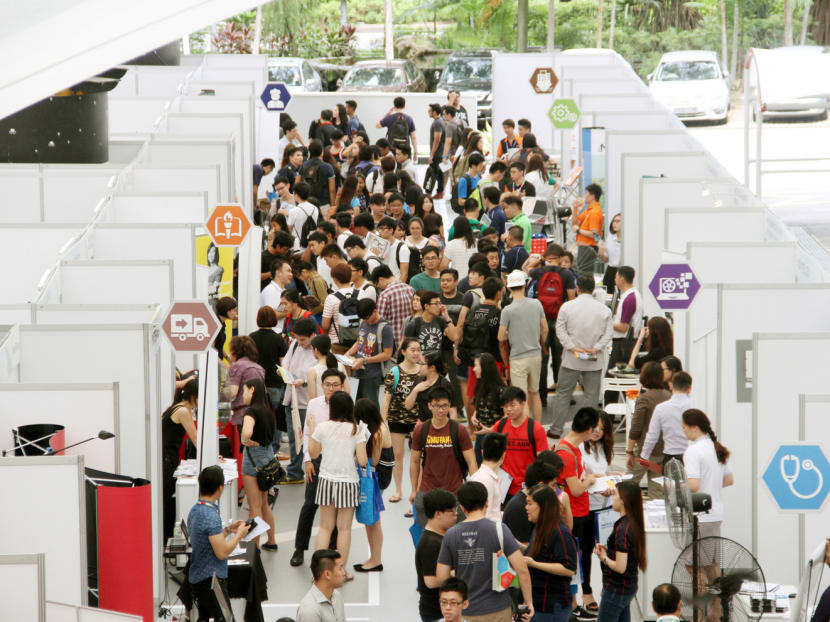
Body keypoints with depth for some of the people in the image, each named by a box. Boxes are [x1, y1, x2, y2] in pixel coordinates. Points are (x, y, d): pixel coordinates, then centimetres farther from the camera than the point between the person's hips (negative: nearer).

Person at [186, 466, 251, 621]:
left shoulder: (195, 510, 7)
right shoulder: (211, 515, -22)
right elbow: (222, 552, -22)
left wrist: (228, 529, 16)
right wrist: (239, 535, -8)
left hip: (196, 578, 9)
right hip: (211, 580, -9)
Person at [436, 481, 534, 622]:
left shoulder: (450, 535, -4)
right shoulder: (498, 530, -12)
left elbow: (442, 576, -2)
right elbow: (521, 569, -16)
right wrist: (528, 601, -5)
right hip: (497, 610, -2)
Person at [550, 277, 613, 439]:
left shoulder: (567, 306, -4)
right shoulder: (604, 309, -1)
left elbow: (560, 330, -8)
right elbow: (608, 333, -5)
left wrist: (573, 348, -10)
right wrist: (596, 348, -8)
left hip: (571, 360, 0)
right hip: (595, 362, 1)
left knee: (563, 393, 9)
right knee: (592, 396, 6)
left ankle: (556, 429, 11)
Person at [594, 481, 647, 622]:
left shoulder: (622, 529, -23)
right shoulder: (634, 524, 6)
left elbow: (620, 567, -26)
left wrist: (604, 557, -9)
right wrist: (608, 550, 8)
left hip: (616, 589, -9)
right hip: (630, 588, 9)